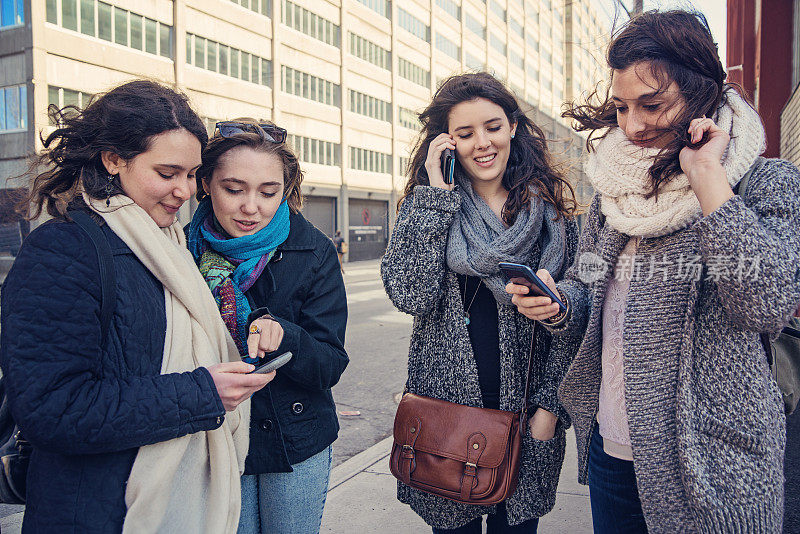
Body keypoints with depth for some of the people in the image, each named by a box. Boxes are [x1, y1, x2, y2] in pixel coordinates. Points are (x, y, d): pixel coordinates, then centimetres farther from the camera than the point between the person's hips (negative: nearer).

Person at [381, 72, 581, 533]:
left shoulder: (550, 208, 0)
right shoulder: (428, 202, -2)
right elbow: (411, 296, -18)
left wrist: (550, 405, -4)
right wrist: (435, 195, -17)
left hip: (526, 411, 1)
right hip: (446, 404, 0)